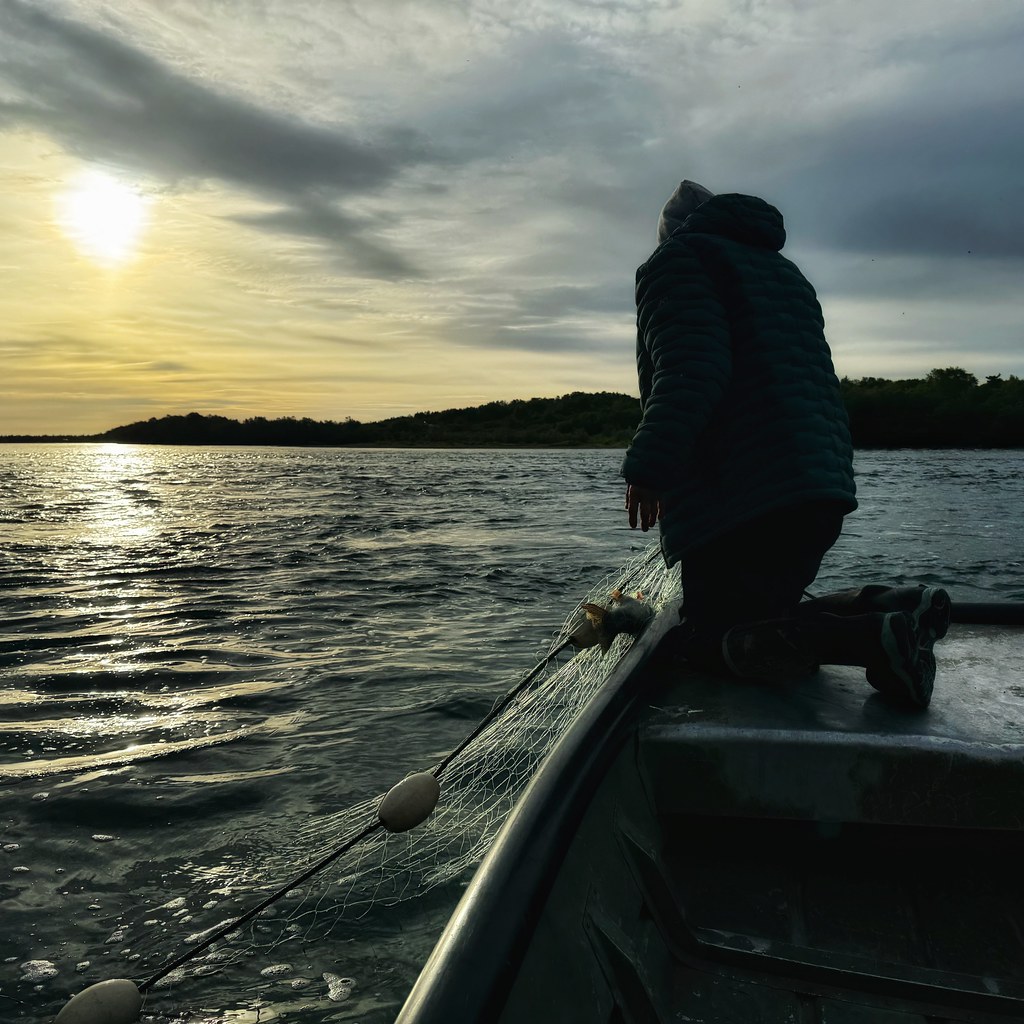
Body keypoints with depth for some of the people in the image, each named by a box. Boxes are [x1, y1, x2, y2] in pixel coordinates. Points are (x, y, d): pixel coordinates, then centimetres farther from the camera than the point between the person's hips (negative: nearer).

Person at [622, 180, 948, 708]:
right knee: (768, 613, 22)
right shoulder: (786, 272, 28)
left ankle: (876, 635, -26)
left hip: (735, 495, -9)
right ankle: (890, 605, -4)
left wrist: (648, 467, -21)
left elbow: (690, 370, -19)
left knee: (706, 638, -3)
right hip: (824, 488, 9)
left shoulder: (676, 262, 2)